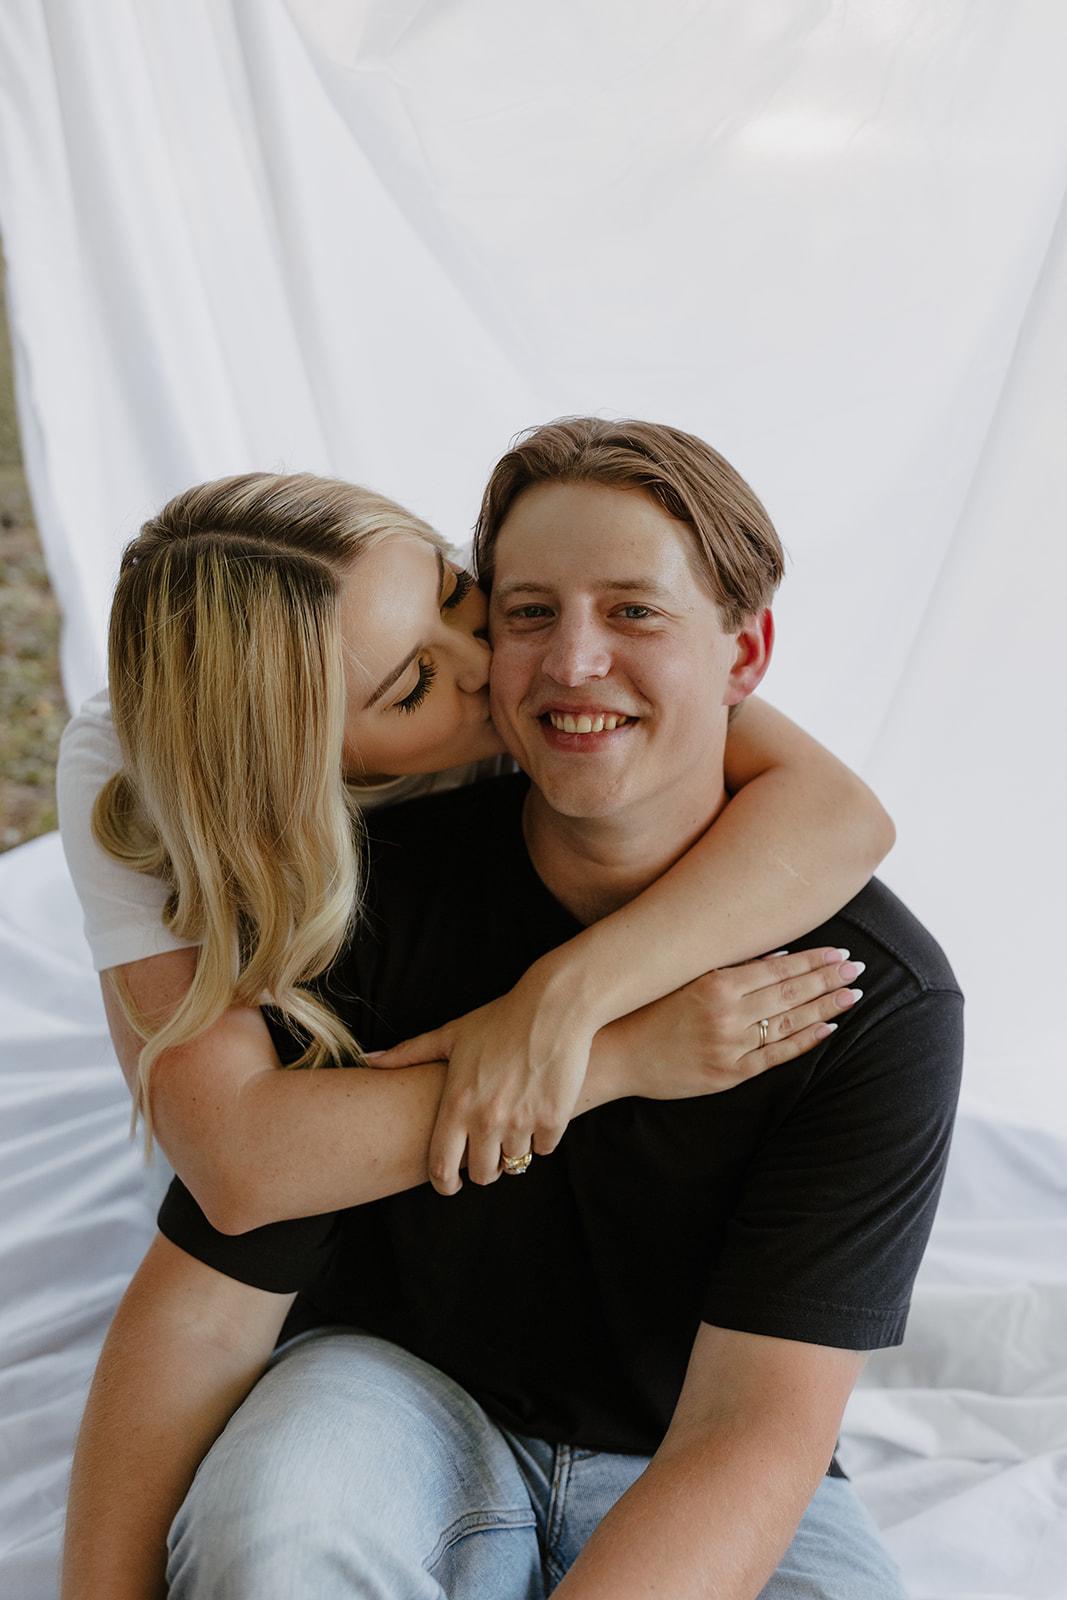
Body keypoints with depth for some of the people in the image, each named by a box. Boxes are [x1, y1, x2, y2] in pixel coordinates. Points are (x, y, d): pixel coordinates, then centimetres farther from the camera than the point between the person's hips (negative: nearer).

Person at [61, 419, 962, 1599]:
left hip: (681, 1469, 1)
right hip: (399, 1383, 0)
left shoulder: (879, 997, -18)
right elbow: (202, 1309, -13)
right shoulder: (372, 895, -15)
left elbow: (752, 1433, -23)